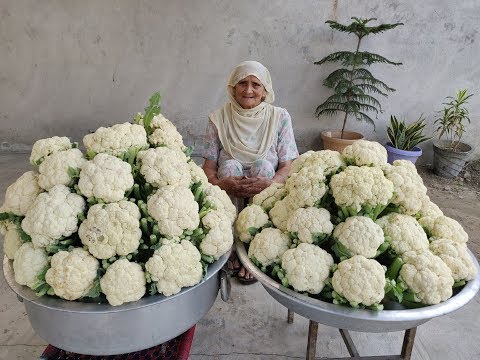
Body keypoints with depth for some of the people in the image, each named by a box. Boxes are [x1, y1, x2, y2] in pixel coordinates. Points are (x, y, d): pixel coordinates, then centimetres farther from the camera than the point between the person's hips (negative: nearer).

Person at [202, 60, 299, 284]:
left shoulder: (279, 117, 1)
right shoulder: (219, 118, 1)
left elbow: (287, 166, -6)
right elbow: (209, 166, -3)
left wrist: (270, 184, -28)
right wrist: (220, 184, -27)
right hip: (229, 199, 0)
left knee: (262, 164, -28)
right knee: (230, 165, -27)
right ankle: (232, 247, -19)